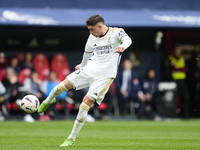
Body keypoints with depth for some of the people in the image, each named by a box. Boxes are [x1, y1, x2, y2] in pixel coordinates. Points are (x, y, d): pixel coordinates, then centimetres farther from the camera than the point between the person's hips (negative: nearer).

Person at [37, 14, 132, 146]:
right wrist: (82, 66, 41)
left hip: (105, 75, -5)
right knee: (66, 84, -9)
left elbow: (127, 39, -30)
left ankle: (71, 139, -3)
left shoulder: (116, 32, -9)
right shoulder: (92, 38, 8)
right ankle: (48, 101, 28)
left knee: (87, 102, -12)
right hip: (90, 68, 5)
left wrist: (122, 46, -53)